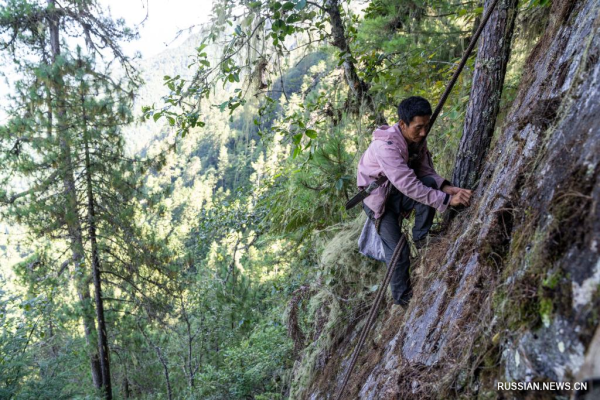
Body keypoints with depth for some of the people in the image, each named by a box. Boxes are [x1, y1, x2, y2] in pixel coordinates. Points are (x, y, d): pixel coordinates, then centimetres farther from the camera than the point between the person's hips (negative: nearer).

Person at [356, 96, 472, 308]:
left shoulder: (418, 138, -10)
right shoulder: (386, 146, -34)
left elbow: (426, 171, -8)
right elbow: (409, 185, -40)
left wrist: (447, 187, -28)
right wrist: (447, 200, -41)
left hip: (399, 192, 6)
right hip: (379, 198, -6)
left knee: (430, 183, -24)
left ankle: (421, 237, -10)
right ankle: (403, 299, 8)